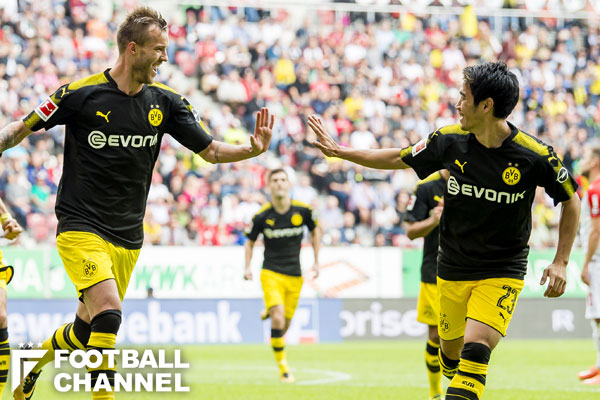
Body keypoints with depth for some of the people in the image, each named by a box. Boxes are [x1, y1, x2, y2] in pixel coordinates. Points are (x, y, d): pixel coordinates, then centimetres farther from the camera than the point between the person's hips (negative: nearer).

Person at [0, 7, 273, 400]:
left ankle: (34, 363, 42)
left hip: (128, 237, 5)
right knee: (109, 311, -26)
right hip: (80, 229, -5)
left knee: (88, 328, 13)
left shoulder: (167, 102, 1)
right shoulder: (80, 94, -11)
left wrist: (253, 149, -12)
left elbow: (210, 149, 5)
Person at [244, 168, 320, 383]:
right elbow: (250, 241, 7)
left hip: (295, 275, 3)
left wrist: (316, 261, 11)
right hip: (271, 273, -2)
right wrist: (247, 267, -5)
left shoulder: (303, 210, -5)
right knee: (278, 319, -21)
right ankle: (283, 366, -7)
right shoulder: (262, 216, -9)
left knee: (285, 323, 5)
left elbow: (315, 230, 14)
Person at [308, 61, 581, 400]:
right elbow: (398, 159, 10)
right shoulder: (450, 140, -6)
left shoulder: (535, 155, -15)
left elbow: (571, 200, 0)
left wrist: (561, 262, -4)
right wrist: (338, 151, 11)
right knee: (450, 352, 10)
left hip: (503, 272, -4)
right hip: (453, 269, 4)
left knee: (475, 349, -22)